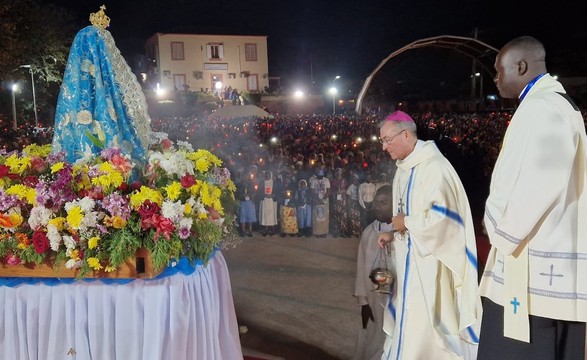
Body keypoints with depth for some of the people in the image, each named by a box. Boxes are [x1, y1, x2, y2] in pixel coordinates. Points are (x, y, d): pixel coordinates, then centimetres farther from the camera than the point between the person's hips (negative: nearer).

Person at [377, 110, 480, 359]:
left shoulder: (434, 167, -18)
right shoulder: (404, 169, 11)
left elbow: (441, 216, -26)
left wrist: (405, 222, -14)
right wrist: (393, 235, 4)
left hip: (430, 261, -9)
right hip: (411, 260, 9)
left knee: (425, 324, -2)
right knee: (412, 321, 15)